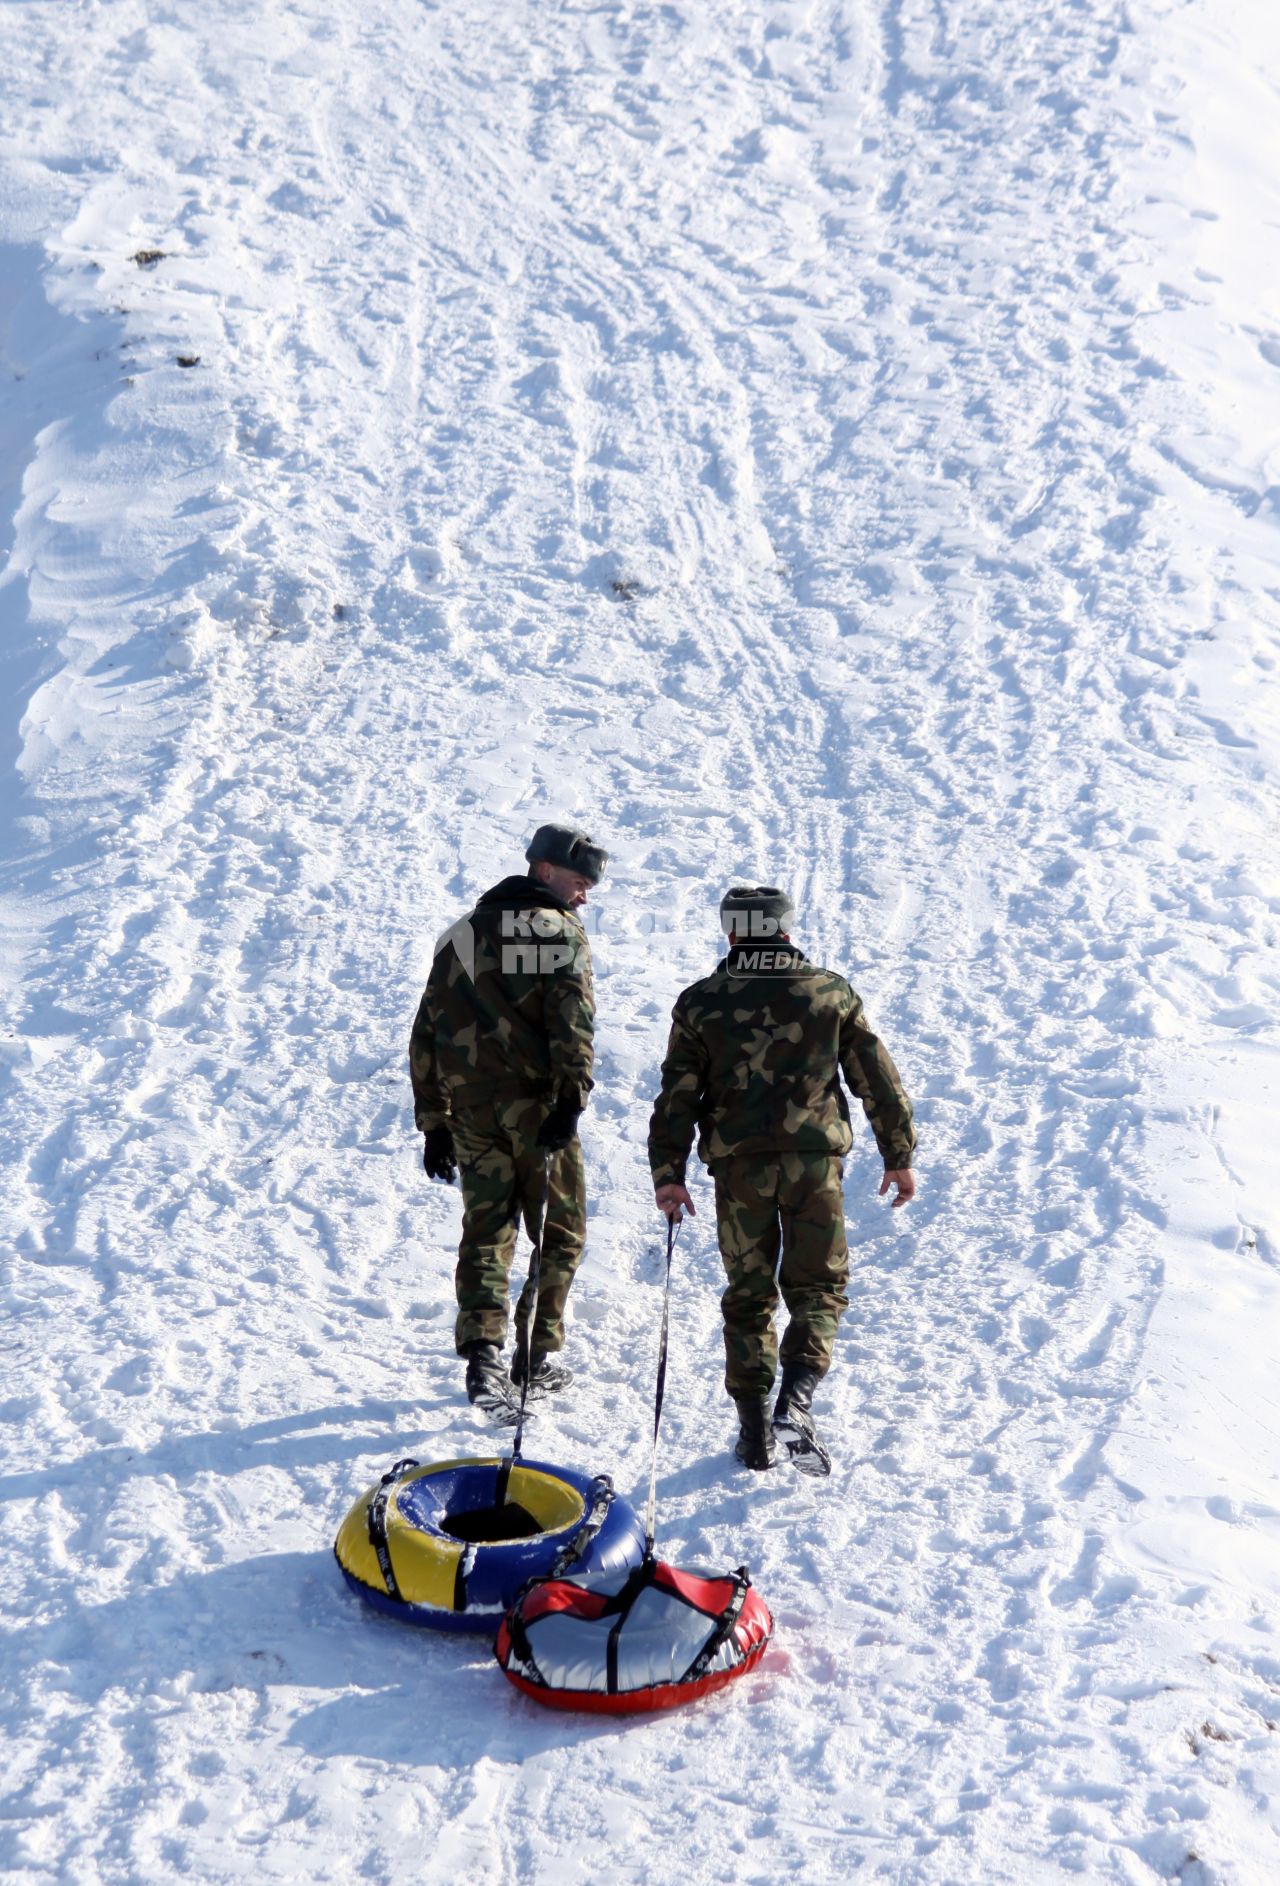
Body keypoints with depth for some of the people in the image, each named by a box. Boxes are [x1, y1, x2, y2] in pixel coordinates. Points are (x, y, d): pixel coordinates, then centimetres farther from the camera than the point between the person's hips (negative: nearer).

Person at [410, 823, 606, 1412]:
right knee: (559, 1232, 9)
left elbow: (427, 1033, 17)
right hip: (537, 1103, -5)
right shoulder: (561, 932, -1)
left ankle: (482, 1355, -11)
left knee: (485, 1231, 6)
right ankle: (535, 1357, 11)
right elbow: (572, 1020, -17)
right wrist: (571, 1098, -23)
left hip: (471, 1109, 5)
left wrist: (433, 1121, 19)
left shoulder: (460, 936, 18)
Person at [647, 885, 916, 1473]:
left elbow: (676, 1095, -3)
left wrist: (667, 1173, -1)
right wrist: (899, 1156, 13)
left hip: (739, 1165, 1)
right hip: (816, 1160, 0)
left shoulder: (700, 1003, 2)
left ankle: (754, 1430, 12)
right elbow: (877, 1078, 5)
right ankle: (796, 1403, -13)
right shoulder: (831, 992, 3)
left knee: (749, 1294, 12)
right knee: (818, 1287, 9)